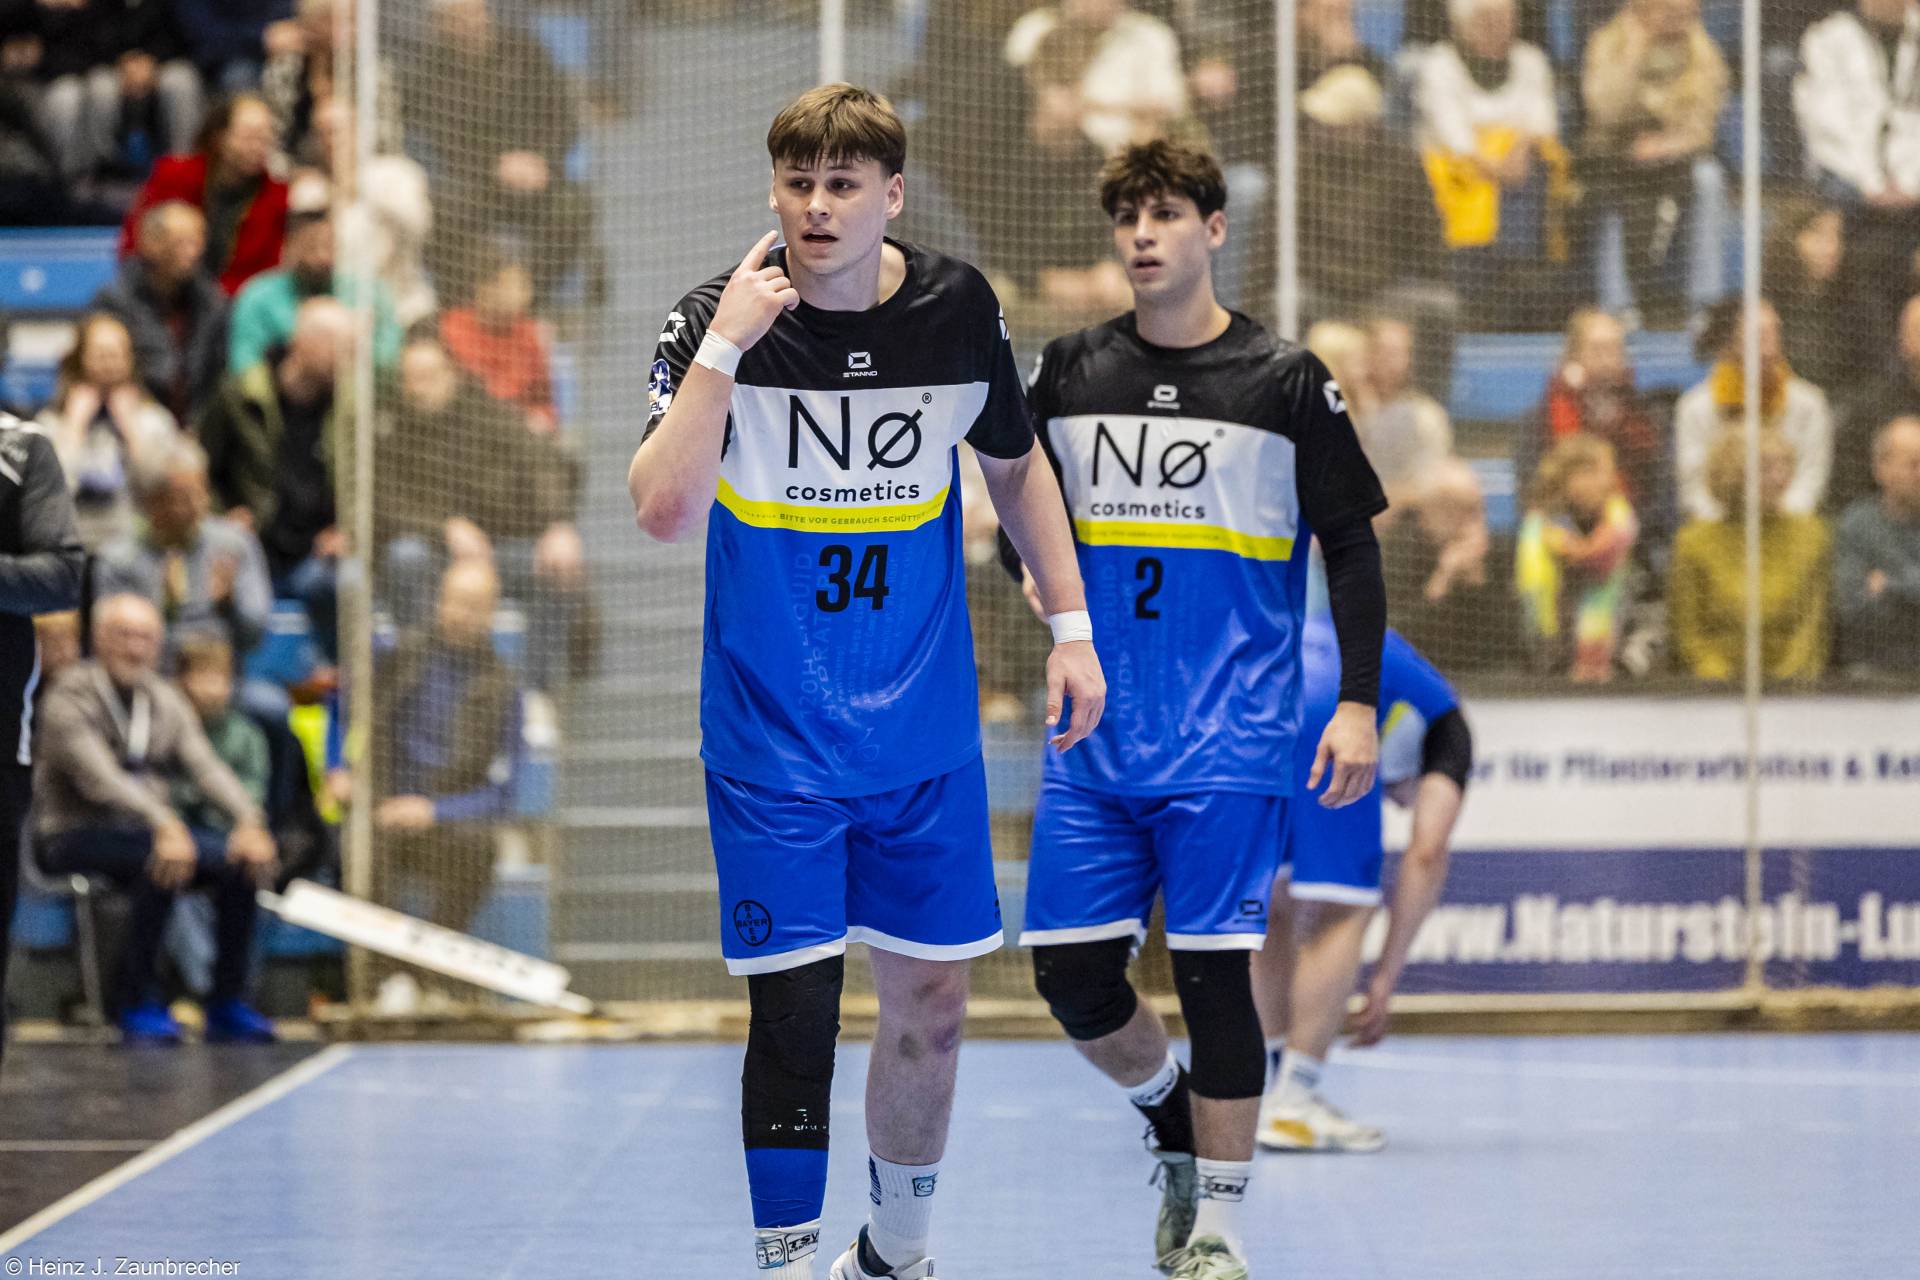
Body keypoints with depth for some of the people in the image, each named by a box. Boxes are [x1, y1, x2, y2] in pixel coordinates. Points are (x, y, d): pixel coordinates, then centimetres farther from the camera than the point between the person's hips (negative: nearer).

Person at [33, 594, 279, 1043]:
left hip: (150, 830, 6)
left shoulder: (165, 701, 12)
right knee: (160, 860, -35)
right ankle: (140, 1003, -24)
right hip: (75, 835, -6)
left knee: (242, 861, -15)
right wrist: (164, 826, -39)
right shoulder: (70, 699, -9)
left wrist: (249, 821, -18)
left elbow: (206, 768, 1)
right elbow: (99, 778, -24)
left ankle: (228, 1003, -8)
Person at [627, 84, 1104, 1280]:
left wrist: (1072, 623, 9)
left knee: (931, 1001, 9)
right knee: (795, 1005, -8)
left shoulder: (960, 308, -2)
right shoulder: (717, 320, -11)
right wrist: (726, 345, -29)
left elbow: (1017, 463, 14)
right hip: (774, 743, -3)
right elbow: (664, 510, -24)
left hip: (928, 732, 3)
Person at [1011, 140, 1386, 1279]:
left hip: (1231, 744, -3)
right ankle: (1173, 1122, 28)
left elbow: (1353, 546, 1)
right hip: (1095, 738, 3)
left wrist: (1360, 704, -6)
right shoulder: (1071, 372, 7)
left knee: (1214, 969, -5)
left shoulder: (1287, 382, -1)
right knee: (1071, 971, 0)